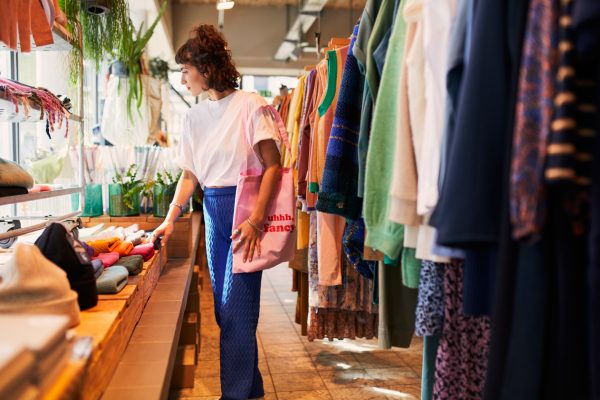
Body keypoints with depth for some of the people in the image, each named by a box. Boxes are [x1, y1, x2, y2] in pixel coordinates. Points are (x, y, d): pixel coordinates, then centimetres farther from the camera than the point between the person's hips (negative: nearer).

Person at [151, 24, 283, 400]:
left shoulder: (249, 105, -7)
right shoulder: (194, 116, 11)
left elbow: (273, 166, -11)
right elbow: (190, 175, 15)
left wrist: (255, 221, -19)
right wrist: (170, 219, 4)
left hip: (246, 208, -6)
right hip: (214, 212, 7)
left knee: (236, 308, -8)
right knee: (225, 308, 10)